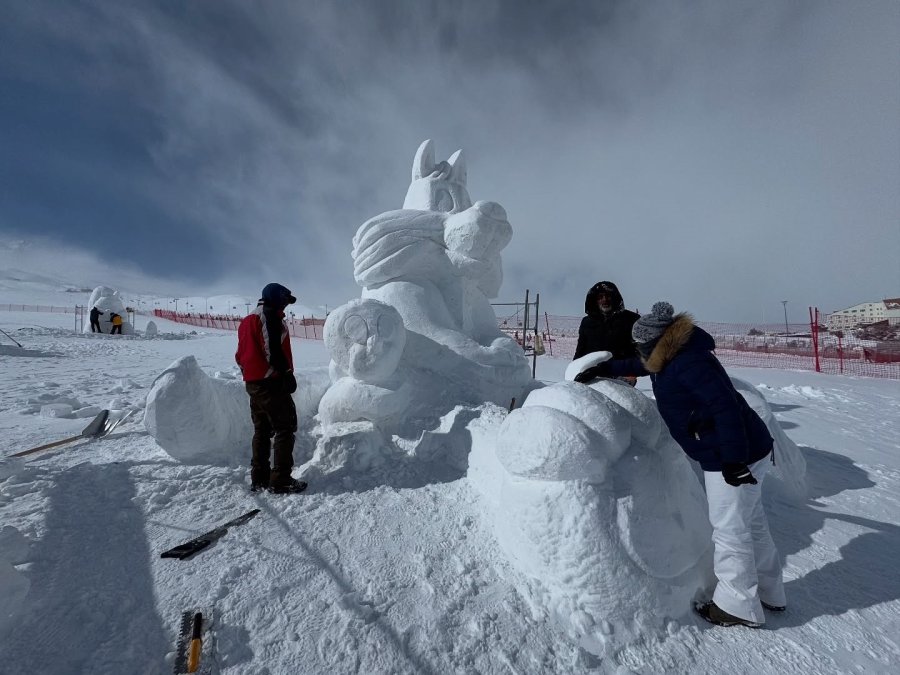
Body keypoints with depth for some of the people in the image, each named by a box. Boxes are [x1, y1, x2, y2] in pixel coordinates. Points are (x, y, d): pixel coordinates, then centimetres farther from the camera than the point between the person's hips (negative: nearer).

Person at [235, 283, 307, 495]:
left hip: (252, 384, 10)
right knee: (285, 429, -4)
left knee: (262, 431, 16)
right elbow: (275, 349, -21)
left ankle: (259, 478, 22)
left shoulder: (247, 321, 19)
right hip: (271, 383, -9)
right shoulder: (271, 317, -11)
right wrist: (287, 374, -17)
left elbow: (240, 354, 20)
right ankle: (280, 481, -3)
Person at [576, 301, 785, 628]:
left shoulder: (688, 363, -27)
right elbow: (636, 365, 21)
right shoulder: (672, 356, 4)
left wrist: (732, 459, -26)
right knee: (752, 524, 23)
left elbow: (726, 407, -30)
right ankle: (769, 593, 42)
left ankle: (738, 606, 23)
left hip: (736, 458, -10)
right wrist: (601, 369, 18)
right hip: (746, 451, 10)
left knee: (730, 530, 5)